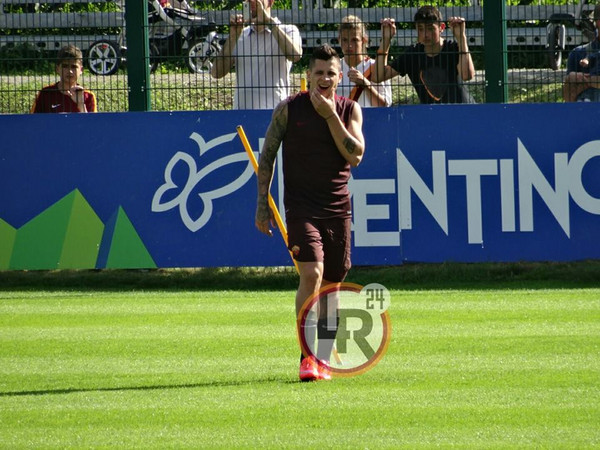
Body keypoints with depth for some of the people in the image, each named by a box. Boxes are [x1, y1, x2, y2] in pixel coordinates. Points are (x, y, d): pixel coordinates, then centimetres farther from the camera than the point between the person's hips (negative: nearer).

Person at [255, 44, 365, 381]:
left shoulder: (349, 110, 4)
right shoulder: (289, 109, -1)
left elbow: (355, 156, -8)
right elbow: (267, 155, 6)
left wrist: (330, 115, -13)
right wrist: (263, 202, 2)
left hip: (338, 208, 3)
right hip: (301, 207, -3)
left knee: (331, 283, 9)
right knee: (311, 273, -20)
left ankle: (324, 359, 19)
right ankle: (307, 357, -21)